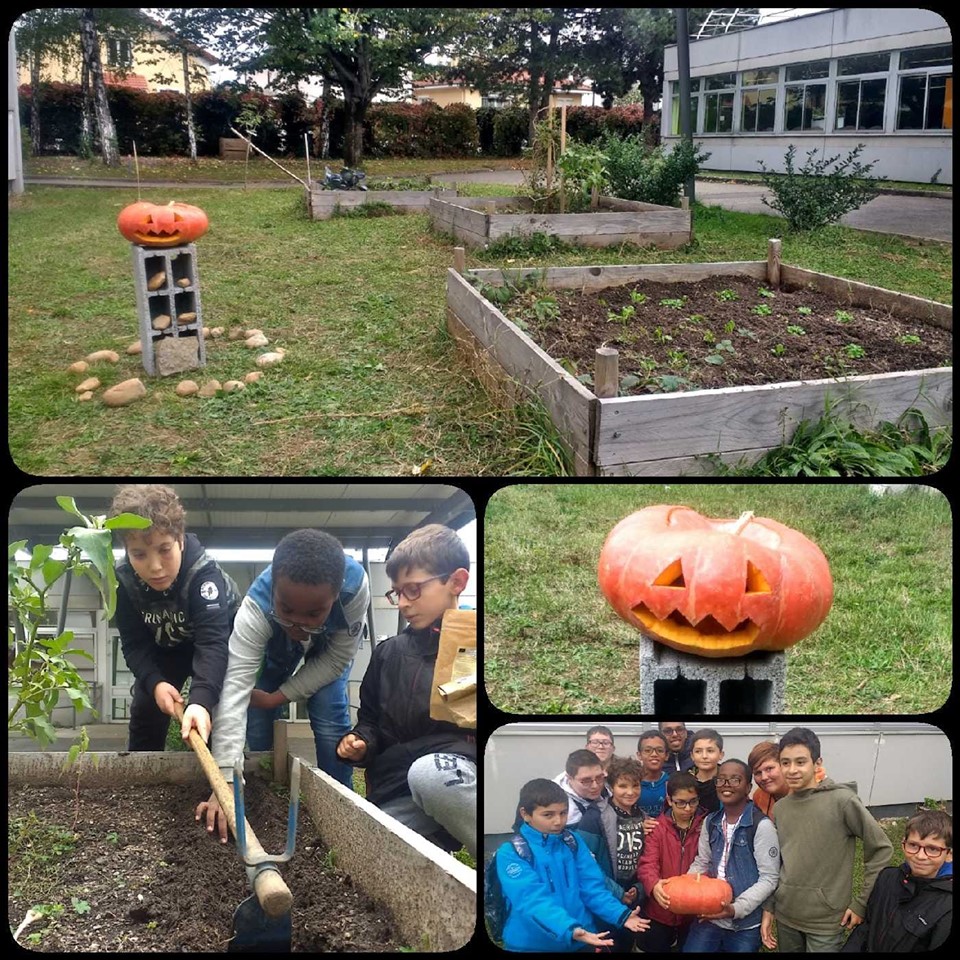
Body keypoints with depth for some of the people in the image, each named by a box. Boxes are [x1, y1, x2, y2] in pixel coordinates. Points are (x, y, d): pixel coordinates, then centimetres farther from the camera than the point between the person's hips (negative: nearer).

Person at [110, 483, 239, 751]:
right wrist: (154, 683, -38)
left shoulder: (203, 571, -39)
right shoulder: (123, 579, -25)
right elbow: (134, 643, -19)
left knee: (213, 713, -15)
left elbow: (212, 640, -49)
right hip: (163, 647, 4)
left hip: (214, 640, -4)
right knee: (145, 711, 4)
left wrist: (202, 699, -64)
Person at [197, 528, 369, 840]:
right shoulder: (256, 608, -44)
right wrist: (225, 782, -56)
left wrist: (279, 697, -26)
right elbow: (235, 688, -50)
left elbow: (338, 658, -26)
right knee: (257, 721, -6)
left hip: (328, 651, 0)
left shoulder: (355, 586, -43)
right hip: (275, 650, 1)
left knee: (330, 721, -14)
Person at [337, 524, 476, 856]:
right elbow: (372, 721, 25)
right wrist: (360, 744, 4)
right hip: (398, 796, 3)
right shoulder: (389, 654, 15)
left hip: (459, 778, -3)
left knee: (429, 772, -38)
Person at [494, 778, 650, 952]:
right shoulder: (510, 853, -13)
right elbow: (532, 900, -25)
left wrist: (621, 914, -17)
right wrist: (570, 930, -38)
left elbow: (592, 886, 0)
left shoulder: (572, 842, 3)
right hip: (533, 944, -4)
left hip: (581, 942, 4)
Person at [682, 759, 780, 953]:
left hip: (745, 925, -4)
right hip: (709, 917, 5)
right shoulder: (711, 822, 5)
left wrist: (737, 909, -21)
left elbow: (769, 879, -13)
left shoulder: (762, 825, -13)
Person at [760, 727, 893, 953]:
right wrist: (768, 909, 9)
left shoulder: (842, 800, -14)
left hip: (826, 921, -5)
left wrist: (861, 904, -9)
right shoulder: (780, 807, 3)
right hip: (785, 917, 5)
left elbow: (880, 849, -10)